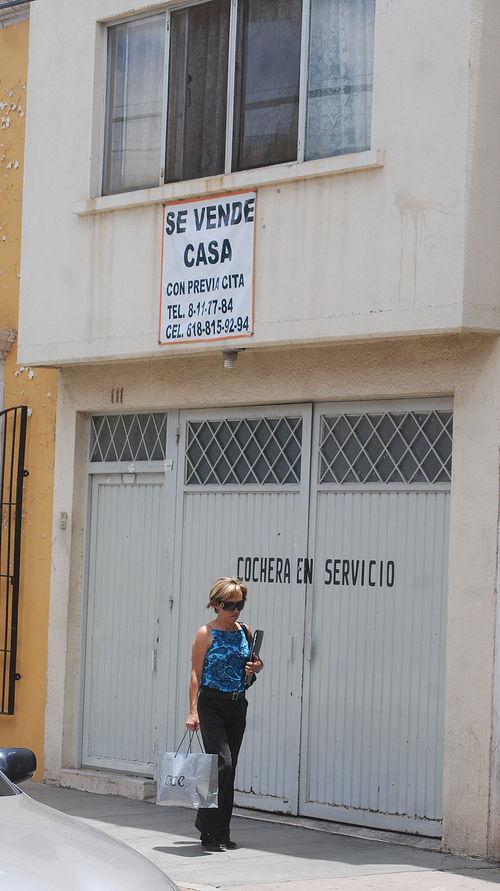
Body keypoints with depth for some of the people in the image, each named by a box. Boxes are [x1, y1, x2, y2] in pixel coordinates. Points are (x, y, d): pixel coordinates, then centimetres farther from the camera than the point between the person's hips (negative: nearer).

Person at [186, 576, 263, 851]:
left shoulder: (244, 631, 9)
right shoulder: (206, 633, -6)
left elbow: (256, 661, 24)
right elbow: (196, 674, -7)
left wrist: (255, 666, -1)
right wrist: (193, 711, -14)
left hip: (237, 705, 5)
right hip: (212, 704, -5)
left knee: (229, 770, 6)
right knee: (222, 763, -16)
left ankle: (220, 834, 13)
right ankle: (207, 826, -5)